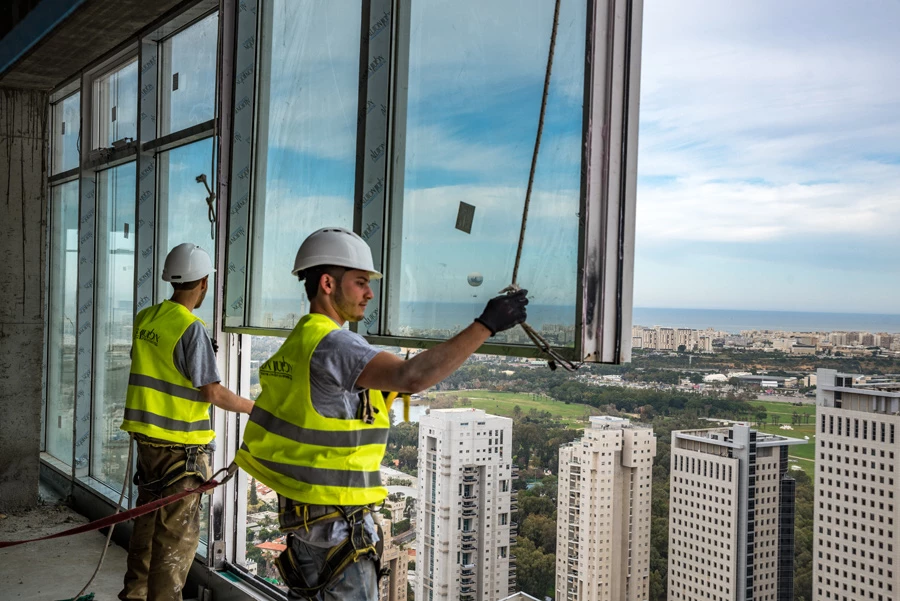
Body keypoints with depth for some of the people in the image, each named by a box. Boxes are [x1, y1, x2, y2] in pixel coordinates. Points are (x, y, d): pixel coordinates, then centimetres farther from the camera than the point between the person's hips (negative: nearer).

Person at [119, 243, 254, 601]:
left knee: (148, 519, 21)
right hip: (181, 445, -8)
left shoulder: (145, 319, 4)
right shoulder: (191, 328, -18)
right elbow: (212, 392, -18)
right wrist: (254, 408, -5)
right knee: (177, 532, 2)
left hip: (147, 437, 8)